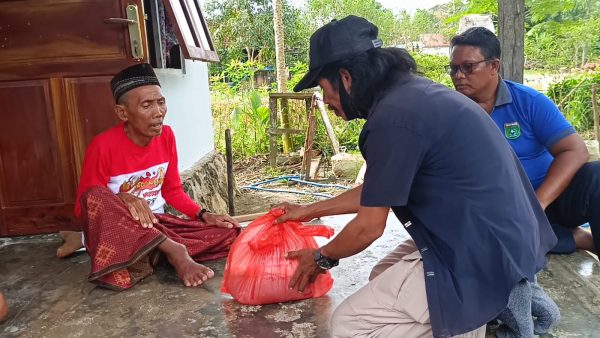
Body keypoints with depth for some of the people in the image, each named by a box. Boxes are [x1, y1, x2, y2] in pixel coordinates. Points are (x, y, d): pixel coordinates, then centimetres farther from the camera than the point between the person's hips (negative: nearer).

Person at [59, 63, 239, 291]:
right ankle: (175, 251, -31)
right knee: (97, 197, -36)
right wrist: (121, 200, -33)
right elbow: (83, 206, -13)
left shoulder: (166, 136, -3)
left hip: (157, 224, 5)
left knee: (228, 233, -12)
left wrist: (205, 216, -7)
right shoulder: (103, 146, -18)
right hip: (117, 230, -4)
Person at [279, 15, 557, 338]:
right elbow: (375, 192, 18)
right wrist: (309, 211, 27)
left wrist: (321, 258, 8)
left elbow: (369, 227, -12)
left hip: (482, 256, -10)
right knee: (383, 278, 25)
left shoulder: (393, 117, -21)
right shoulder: (412, 94, 9)